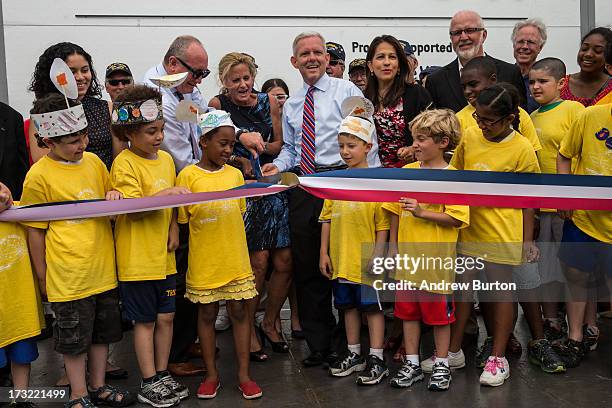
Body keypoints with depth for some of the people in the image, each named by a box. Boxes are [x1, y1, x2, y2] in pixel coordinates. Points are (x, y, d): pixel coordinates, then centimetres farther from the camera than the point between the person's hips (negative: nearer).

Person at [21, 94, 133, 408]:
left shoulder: (94, 161, 3)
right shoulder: (39, 175, -11)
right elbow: (35, 231, -6)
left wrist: (114, 194, -5)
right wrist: (42, 278, -2)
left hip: (103, 269, 5)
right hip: (68, 275, -5)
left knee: (102, 331, 17)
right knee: (73, 338, 8)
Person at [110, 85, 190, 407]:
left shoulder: (166, 158, 8)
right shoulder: (125, 163, -12)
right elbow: (133, 208, -19)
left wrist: (174, 226, 2)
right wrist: (164, 194, -30)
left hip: (163, 255, 6)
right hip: (137, 257, -6)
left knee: (166, 317, 12)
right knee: (145, 321, 4)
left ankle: (162, 376, 26)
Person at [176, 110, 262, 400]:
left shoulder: (235, 174, 6)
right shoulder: (188, 176, -5)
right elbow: (182, 219, -3)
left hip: (236, 260, 3)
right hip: (204, 262, -3)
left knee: (240, 312, 7)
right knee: (207, 314, 10)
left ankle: (244, 374, 19)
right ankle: (211, 374, 25)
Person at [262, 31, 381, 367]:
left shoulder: (347, 91, 0)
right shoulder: (291, 105, 17)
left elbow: (367, 138, -6)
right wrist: (278, 165, 1)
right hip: (303, 186, 6)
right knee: (306, 268, 9)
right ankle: (318, 343, 23)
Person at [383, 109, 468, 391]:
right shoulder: (407, 171, 4)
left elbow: (455, 219, -16)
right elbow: (395, 210, 11)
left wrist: (422, 212, -23)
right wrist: (393, 245, 10)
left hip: (437, 260, -5)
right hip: (408, 257, 5)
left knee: (439, 314, 8)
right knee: (408, 312, 13)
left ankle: (440, 365, 25)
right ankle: (412, 363, 27)